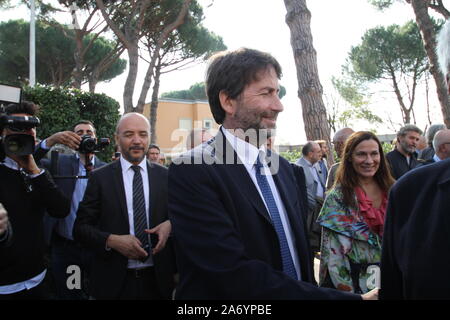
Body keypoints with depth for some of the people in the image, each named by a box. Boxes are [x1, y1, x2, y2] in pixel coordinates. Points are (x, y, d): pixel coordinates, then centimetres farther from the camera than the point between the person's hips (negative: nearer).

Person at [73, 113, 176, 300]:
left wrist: (170, 225, -12)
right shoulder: (100, 177, -3)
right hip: (114, 281, -2)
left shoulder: (164, 176, 1)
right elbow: (80, 228, -3)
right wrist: (112, 240, -19)